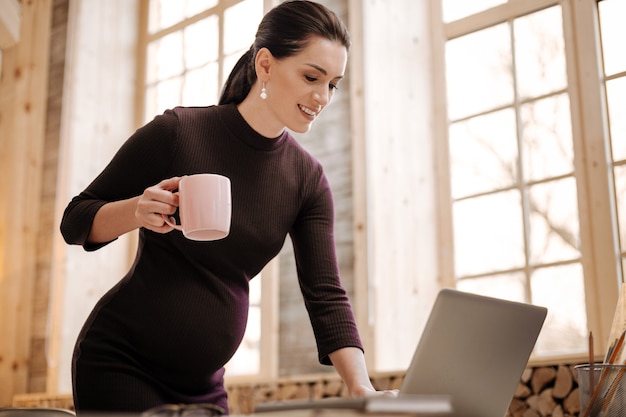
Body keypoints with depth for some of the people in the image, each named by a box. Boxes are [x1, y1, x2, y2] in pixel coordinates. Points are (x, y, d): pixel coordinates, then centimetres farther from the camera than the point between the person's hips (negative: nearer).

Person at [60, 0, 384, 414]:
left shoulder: (308, 179, -2)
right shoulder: (177, 132, -13)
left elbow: (326, 295, -7)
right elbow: (75, 222, -6)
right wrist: (137, 211, -26)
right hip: (119, 364, -4)